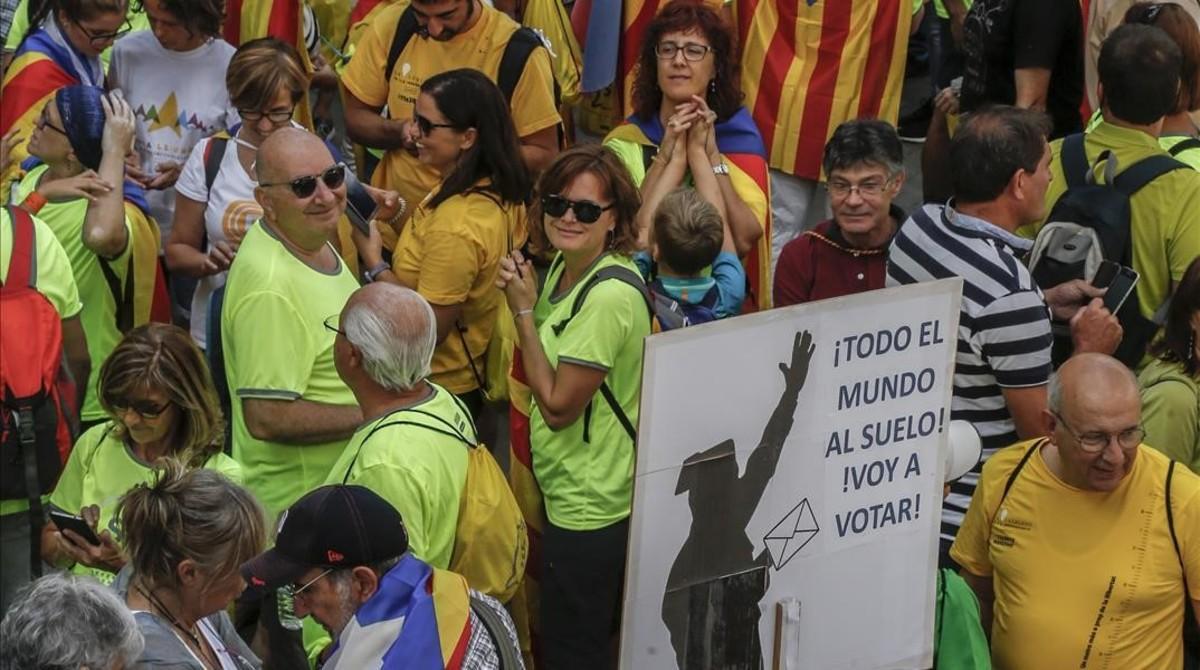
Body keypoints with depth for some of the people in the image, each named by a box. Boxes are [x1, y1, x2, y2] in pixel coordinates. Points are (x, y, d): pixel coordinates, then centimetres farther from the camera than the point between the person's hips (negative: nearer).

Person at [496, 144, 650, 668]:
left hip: (587, 505, -9)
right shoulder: (565, 265, 3)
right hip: (567, 491, 9)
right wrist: (524, 298, -4)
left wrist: (524, 310, -17)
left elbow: (558, 405, -21)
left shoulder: (610, 296, -27)